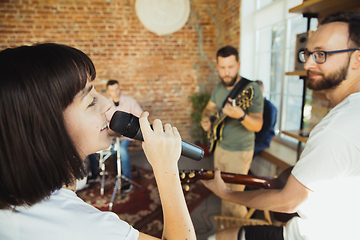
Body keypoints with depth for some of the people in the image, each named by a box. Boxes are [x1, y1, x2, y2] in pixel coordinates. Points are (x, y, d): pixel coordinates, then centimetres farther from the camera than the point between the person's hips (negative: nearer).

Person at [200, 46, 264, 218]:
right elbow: (209, 108, 17)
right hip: (220, 147, 7)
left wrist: (241, 116, -44)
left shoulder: (252, 89, -19)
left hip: (239, 152, -7)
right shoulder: (218, 88, 2)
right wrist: (206, 119, -5)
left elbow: (258, 125, -24)